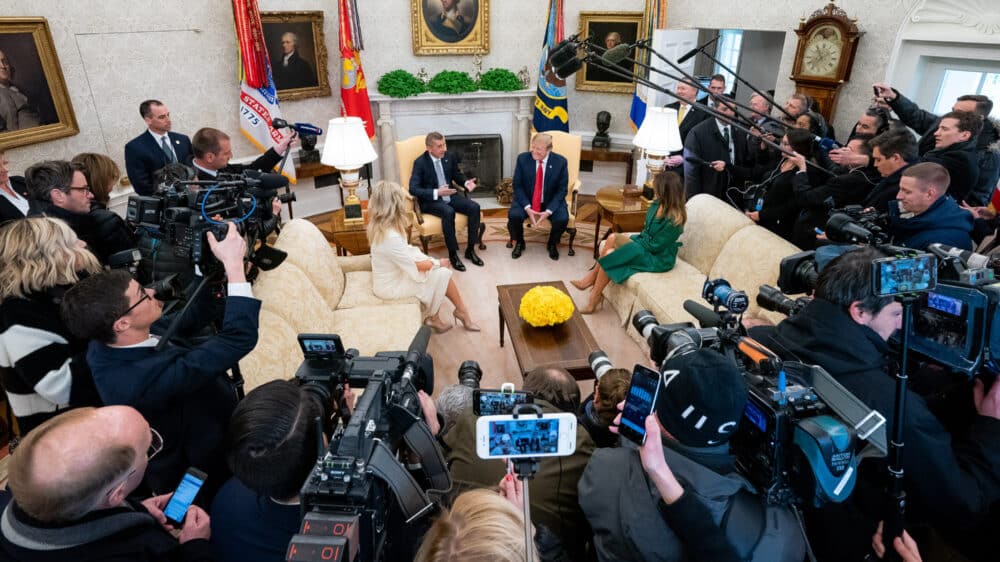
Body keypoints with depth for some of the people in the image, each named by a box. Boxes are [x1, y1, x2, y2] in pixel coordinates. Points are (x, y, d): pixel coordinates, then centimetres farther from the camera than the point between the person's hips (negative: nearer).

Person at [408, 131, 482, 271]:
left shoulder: (450, 157, 2)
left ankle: (470, 250, -8)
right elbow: (413, 189, -17)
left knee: (474, 207, -18)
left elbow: (457, 175, 18)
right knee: (449, 212, -36)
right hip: (430, 200, -5)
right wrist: (436, 193, -29)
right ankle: (452, 254, -22)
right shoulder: (420, 162, -12)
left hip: (449, 195, 5)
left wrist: (466, 182, -5)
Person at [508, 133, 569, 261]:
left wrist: (548, 211, -21)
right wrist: (527, 207, -20)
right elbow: (517, 186, -6)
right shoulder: (522, 158, -10)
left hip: (551, 202, 0)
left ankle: (552, 244, 8)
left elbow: (562, 190, -8)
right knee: (514, 215, -28)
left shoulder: (560, 162, -11)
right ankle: (519, 243, 6)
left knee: (562, 219, -28)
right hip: (526, 200, 1)